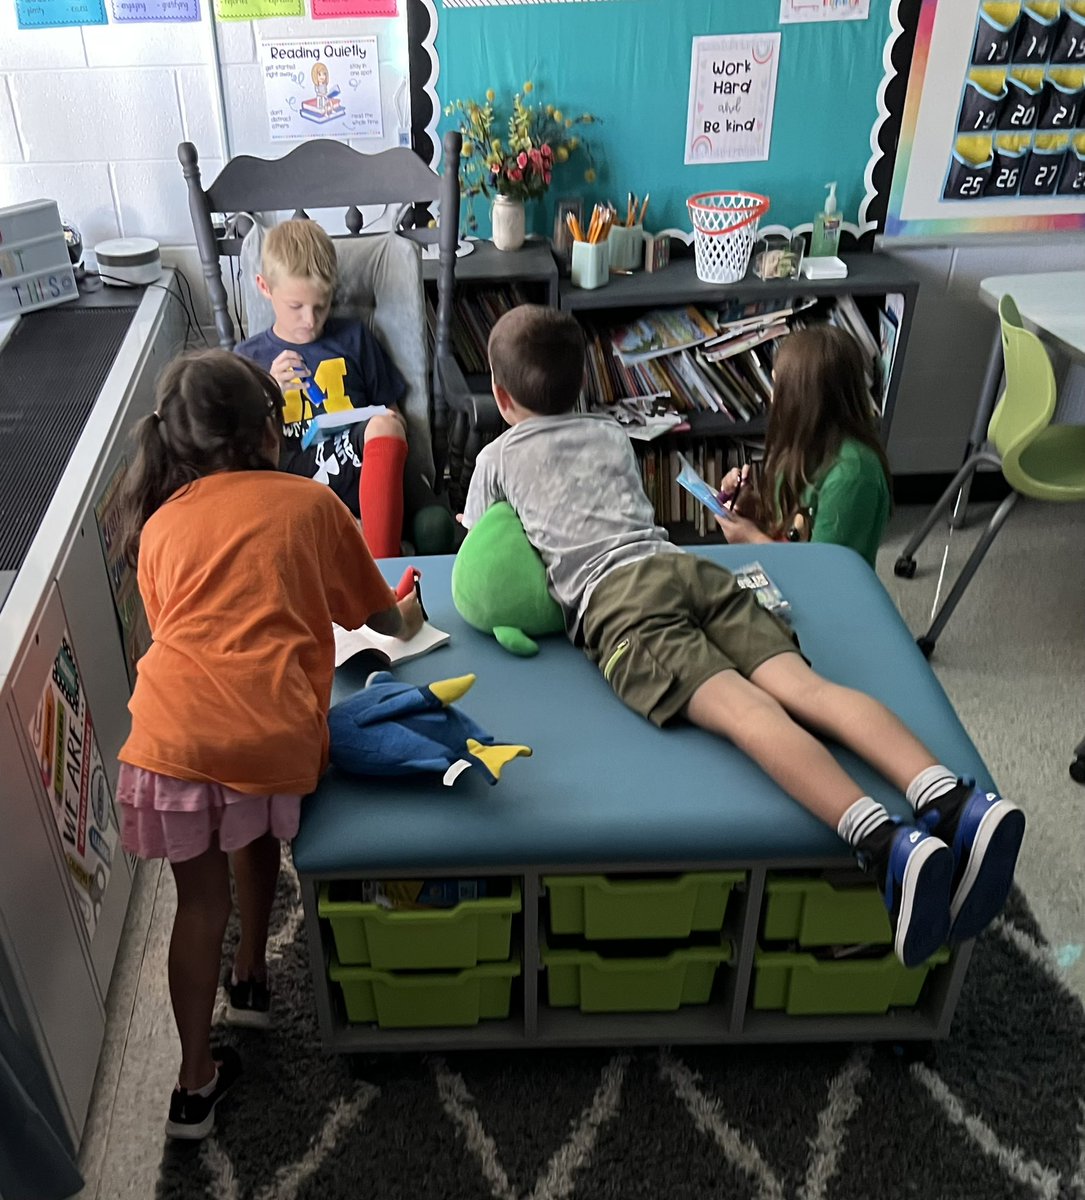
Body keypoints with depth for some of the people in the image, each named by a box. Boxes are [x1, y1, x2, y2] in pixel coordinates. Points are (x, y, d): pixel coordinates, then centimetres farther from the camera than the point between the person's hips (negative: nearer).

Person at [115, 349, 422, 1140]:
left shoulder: (158, 524, 17)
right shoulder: (310, 503, 11)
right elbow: (380, 615, 22)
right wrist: (407, 618, 46)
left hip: (172, 735, 1)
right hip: (271, 735, -1)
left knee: (201, 899, 21)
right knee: (256, 833, 32)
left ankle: (197, 1083, 31)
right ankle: (250, 977, 48)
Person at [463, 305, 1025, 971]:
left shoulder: (497, 459, 22)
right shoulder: (614, 436, 34)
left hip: (610, 596, -4)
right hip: (683, 562, 4)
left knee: (743, 707, -26)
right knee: (802, 684, -16)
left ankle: (885, 842, -47)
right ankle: (954, 803, -38)